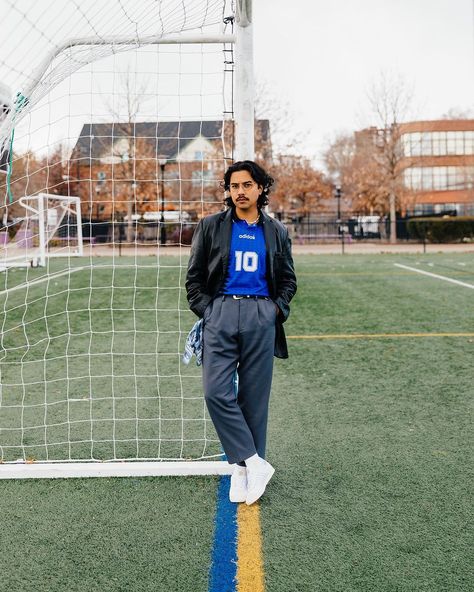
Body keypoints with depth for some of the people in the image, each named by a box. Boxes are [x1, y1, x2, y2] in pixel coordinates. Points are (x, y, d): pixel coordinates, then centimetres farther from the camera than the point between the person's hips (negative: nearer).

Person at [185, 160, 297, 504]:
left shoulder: (276, 232, 13)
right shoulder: (211, 227, 9)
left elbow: (288, 280, 18)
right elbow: (194, 277, 9)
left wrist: (276, 309, 2)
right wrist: (208, 311, -3)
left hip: (261, 317, 1)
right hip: (221, 313, 0)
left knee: (254, 397, 2)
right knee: (217, 391, -13)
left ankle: (243, 470, 14)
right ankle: (255, 463, -2)